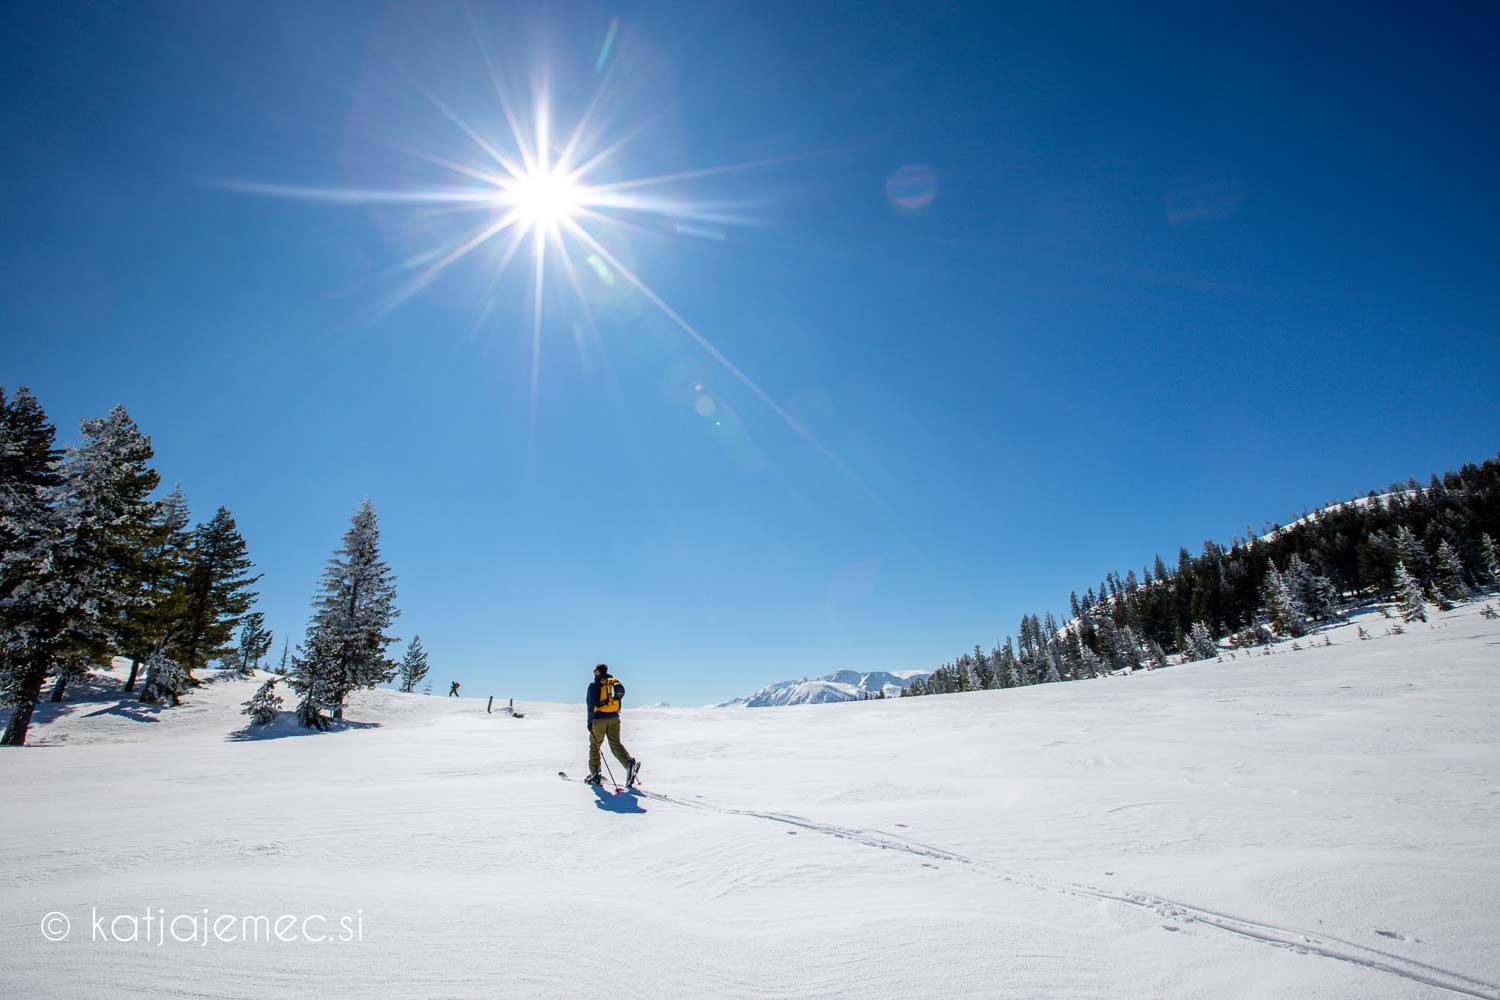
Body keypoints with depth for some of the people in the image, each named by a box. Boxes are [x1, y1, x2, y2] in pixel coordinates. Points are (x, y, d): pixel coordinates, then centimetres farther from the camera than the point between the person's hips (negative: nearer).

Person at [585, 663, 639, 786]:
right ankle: (629, 762, -20)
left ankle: (595, 774, 15)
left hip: (599, 719, -4)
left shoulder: (594, 686, -5)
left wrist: (590, 723, -4)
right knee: (616, 744, 4)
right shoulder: (615, 683, 11)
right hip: (614, 718, 5)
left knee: (594, 745, 11)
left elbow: (591, 705, -8)